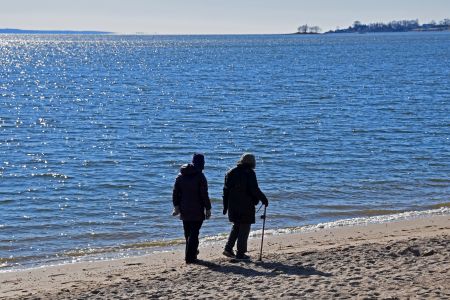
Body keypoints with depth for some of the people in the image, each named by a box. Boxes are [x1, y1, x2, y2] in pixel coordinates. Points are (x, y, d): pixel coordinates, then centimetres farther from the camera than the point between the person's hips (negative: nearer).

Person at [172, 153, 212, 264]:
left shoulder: (180, 176, 8)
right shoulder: (200, 176, -12)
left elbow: (175, 192, 9)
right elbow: (204, 195, -12)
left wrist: (176, 206, 13)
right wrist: (208, 209, -6)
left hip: (184, 210, 6)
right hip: (197, 211, -6)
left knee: (188, 233, 17)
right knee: (194, 233, -4)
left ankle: (190, 254, 28)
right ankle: (190, 257, -9)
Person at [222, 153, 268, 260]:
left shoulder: (231, 172, 9)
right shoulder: (249, 173, -10)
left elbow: (226, 190, 10)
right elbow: (255, 190, -16)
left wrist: (225, 206, 15)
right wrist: (264, 199, -4)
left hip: (233, 205, 6)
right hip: (246, 206, -6)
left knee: (236, 226, 19)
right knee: (244, 228, 2)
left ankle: (228, 249, 12)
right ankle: (240, 253, 2)